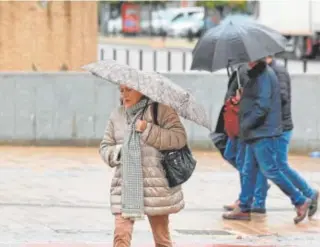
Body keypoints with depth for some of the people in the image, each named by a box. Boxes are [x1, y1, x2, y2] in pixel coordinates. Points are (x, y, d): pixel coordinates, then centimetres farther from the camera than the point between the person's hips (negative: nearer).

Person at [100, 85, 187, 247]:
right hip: (125, 187, 3)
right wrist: (118, 152, -7)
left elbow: (180, 138, -11)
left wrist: (148, 130, -17)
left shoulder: (160, 110, -3)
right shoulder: (117, 115, 10)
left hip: (156, 185, -3)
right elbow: (105, 148, 15)